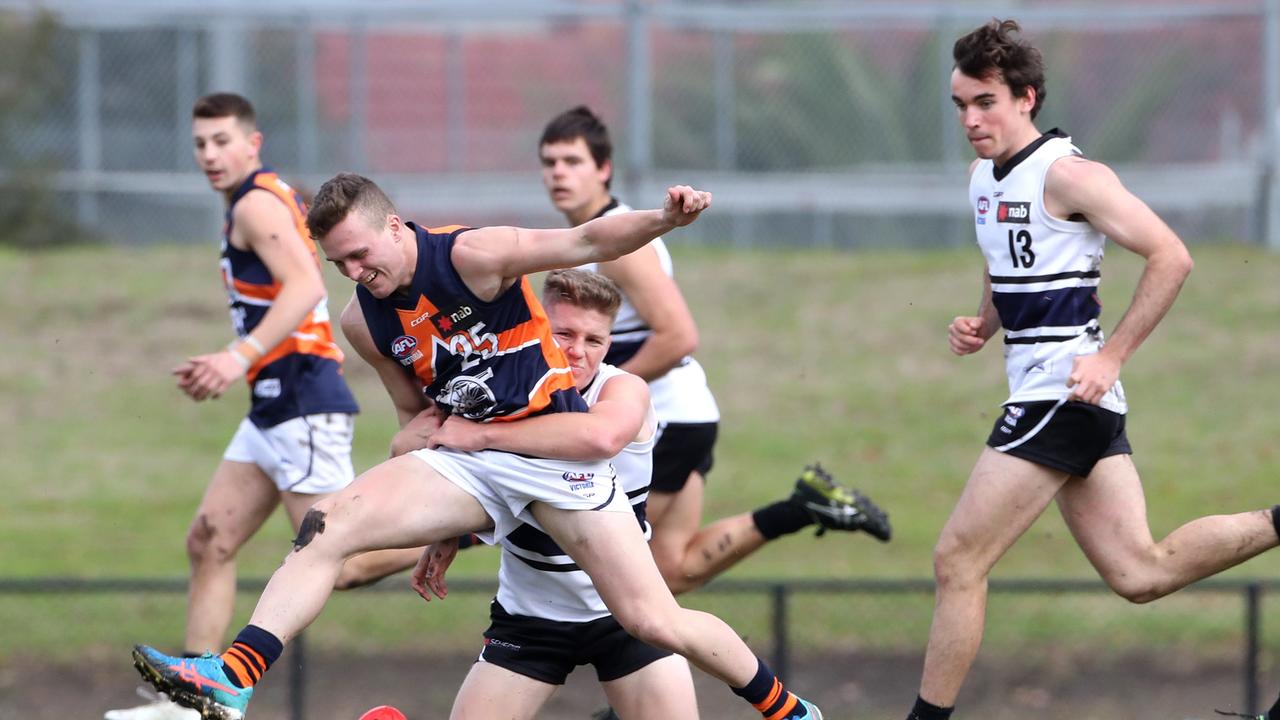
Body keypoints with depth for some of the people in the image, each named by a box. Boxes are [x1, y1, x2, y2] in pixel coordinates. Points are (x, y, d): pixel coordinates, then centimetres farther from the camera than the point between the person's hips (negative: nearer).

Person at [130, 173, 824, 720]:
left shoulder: (472, 256, -13)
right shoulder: (362, 321, 5)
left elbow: (585, 242, -17)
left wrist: (664, 218, -35)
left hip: (554, 447, -5)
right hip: (464, 460, 5)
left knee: (655, 622, -8)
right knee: (328, 523, -18)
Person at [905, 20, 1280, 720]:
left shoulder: (1067, 175, -14)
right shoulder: (983, 176, 13)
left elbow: (1170, 257, -16)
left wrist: (1111, 355, -19)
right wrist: (983, 325, 10)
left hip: (1063, 392, -10)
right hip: (1046, 395, 10)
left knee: (958, 560, -6)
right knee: (1141, 573, 8)